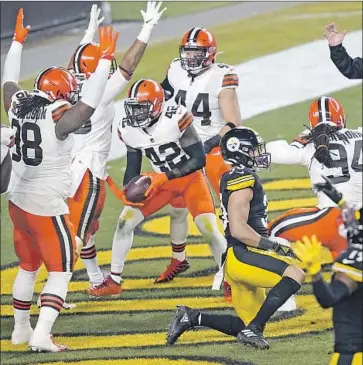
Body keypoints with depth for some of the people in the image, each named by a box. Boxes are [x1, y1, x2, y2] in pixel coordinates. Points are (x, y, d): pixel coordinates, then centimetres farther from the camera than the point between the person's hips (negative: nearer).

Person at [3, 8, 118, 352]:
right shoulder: (59, 118, -20)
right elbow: (90, 102, -26)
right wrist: (105, 59, -23)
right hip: (46, 207, -8)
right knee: (60, 271, 1)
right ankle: (42, 335, -11)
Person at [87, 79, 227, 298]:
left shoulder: (176, 120, -29)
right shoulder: (129, 130, -11)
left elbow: (199, 159, -28)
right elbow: (133, 167, 4)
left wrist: (164, 176, -32)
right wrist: (128, 192, -16)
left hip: (190, 178, -5)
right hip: (162, 181, 5)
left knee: (210, 230, -18)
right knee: (125, 221, -4)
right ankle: (114, 282, 8)